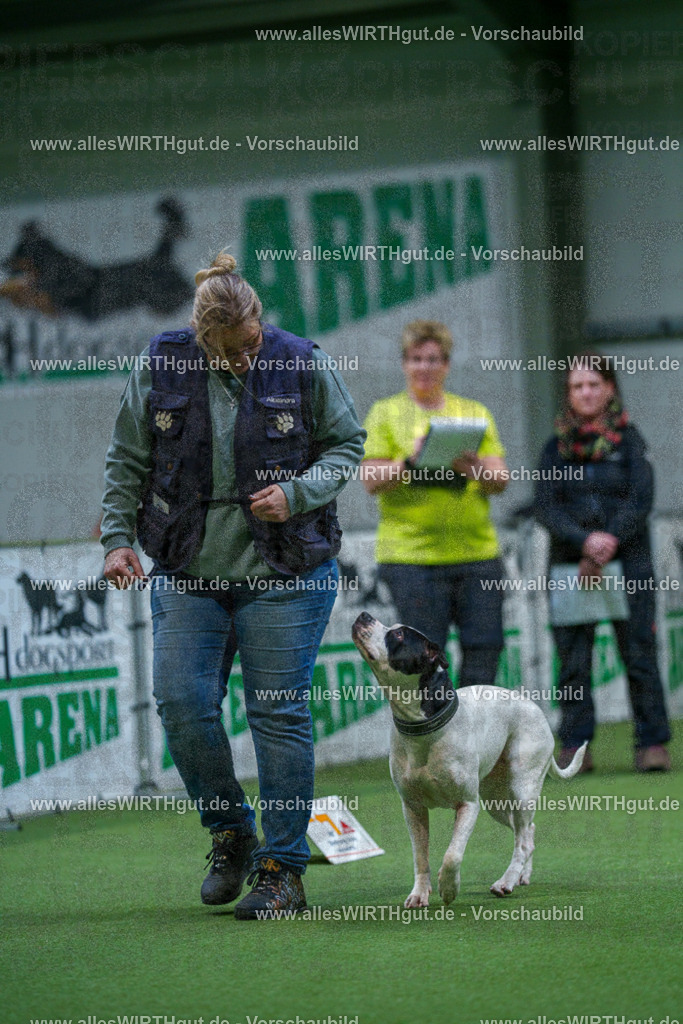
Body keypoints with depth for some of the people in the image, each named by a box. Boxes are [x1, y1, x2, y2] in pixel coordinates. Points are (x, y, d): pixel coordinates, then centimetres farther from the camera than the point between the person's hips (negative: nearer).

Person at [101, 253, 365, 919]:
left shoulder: (301, 364, -4)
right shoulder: (161, 366, 0)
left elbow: (347, 445, 5)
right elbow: (126, 460, 8)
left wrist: (297, 494, -11)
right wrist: (117, 537, -2)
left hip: (285, 573, -2)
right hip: (187, 572, 2)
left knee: (278, 713, -4)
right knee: (181, 703, -6)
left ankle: (283, 870, 2)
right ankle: (230, 835, 17)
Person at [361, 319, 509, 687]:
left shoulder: (474, 413, 17)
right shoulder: (386, 413, 9)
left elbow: (501, 480, 9)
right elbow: (371, 479, 0)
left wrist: (474, 466, -13)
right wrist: (410, 462, -18)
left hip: (477, 552, 3)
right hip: (412, 557, -3)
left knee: (484, 649, 0)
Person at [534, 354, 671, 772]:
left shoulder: (629, 440, 5)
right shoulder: (558, 446, 10)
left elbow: (640, 500, -5)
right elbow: (546, 506, 0)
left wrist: (604, 551, -14)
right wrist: (585, 540, -16)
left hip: (628, 561, -1)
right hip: (570, 565, 2)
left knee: (639, 652, -6)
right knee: (574, 658, -3)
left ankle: (652, 743, -2)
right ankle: (575, 747, 0)